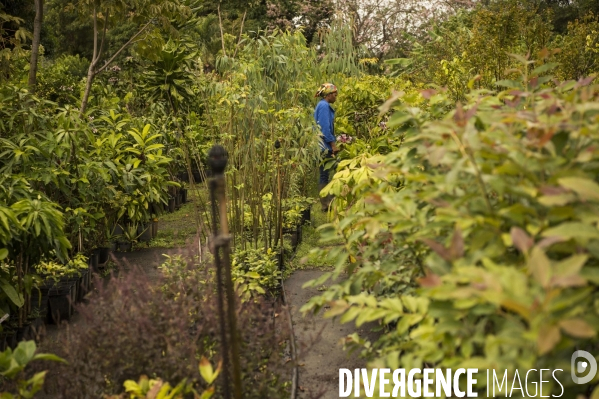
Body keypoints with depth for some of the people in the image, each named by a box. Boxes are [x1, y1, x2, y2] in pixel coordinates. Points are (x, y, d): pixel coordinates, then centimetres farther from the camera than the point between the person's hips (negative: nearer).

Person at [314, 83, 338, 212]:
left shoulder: (323, 105, 17)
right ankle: (326, 205, 0)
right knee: (324, 174, -5)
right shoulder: (324, 106, -13)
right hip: (324, 146, -10)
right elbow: (325, 127, -20)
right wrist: (333, 144, -17)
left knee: (325, 174, 11)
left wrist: (332, 144, 21)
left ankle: (328, 202, 16)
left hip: (324, 146, 10)